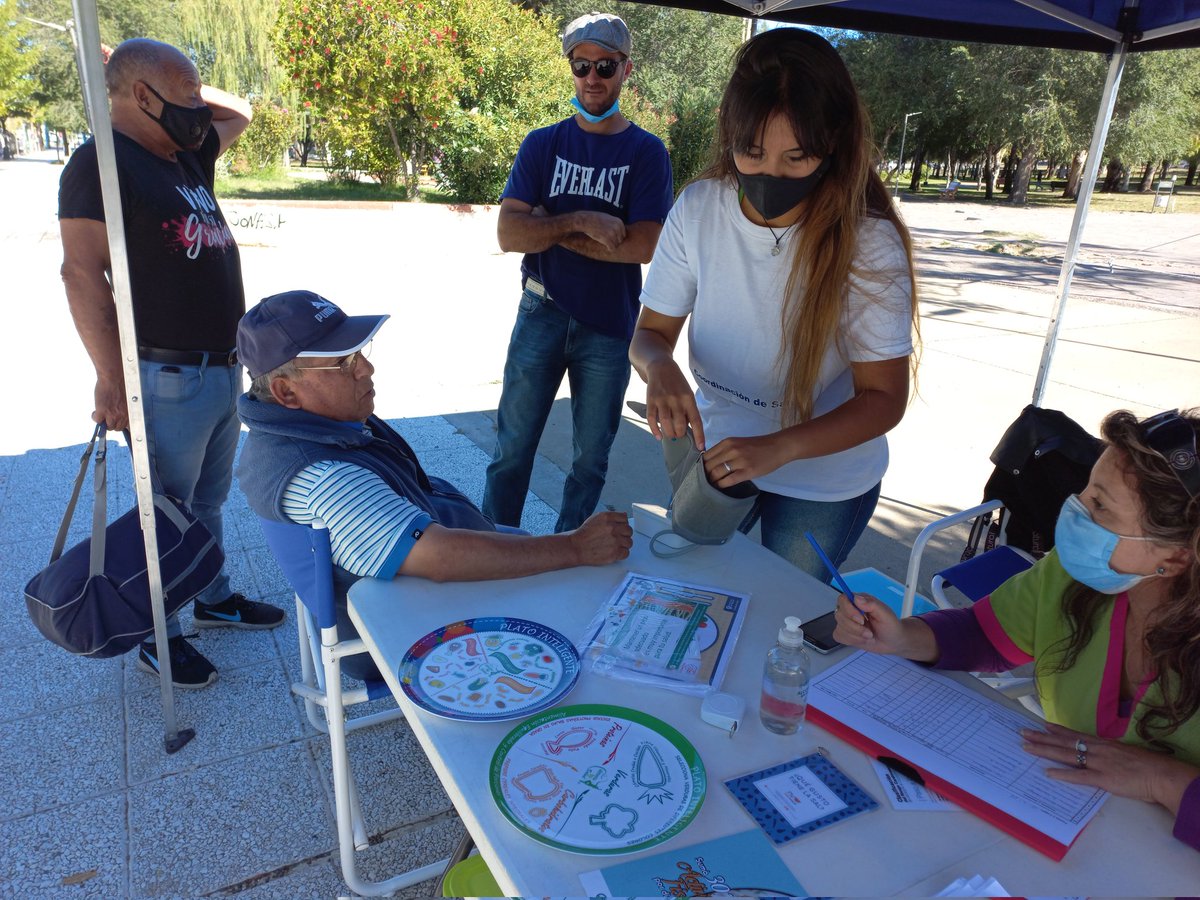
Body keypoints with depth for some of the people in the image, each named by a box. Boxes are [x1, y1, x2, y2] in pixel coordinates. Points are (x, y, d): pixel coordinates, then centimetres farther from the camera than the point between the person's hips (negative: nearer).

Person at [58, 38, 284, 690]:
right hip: (169, 377, -8)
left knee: (208, 498, 21)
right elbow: (82, 272, -19)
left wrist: (183, 91, 13)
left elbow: (237, 112, 30)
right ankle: (157, 641, 20)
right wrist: (111, 379, -22)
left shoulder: (186, 157, 12)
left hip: (222, 365, 8)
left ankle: (215, 599, 38)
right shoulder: (102, 162, -13)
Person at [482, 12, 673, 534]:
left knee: (591, 459, 10)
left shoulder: (646, 152, -1)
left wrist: (549, 230, -11)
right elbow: (509, 233, -7)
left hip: (610, 326, -1)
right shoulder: (542, 145, 4)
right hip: (541, 314, 1)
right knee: (512, 448, 5)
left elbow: (643, 246, -14)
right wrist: (582, 222, -19)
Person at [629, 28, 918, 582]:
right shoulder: (698, 209, -16)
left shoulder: (869, 242, -23)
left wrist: (779, 449, -37)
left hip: (824, 480, -2)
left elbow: (885, 396, -19)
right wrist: (659, 366, -33)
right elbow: (650, 332, -7)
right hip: (714, 448, 3)